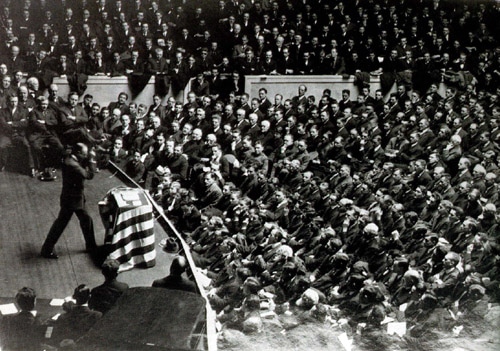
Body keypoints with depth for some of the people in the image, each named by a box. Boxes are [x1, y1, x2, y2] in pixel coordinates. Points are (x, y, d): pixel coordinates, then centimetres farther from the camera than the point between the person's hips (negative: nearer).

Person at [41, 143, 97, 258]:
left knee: (86, 220, 19)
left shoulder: (71, 159, 1)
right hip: (71, 200, -10)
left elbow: (83, 168, 10)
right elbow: (89, 175, -30)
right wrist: (91, 160, -22)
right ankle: (47, 250, 12)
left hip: (77, 197, 10)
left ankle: (91, 245, 34)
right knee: (60, 224, 1)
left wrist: (89, 159, -4)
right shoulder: (71, 164, -29)